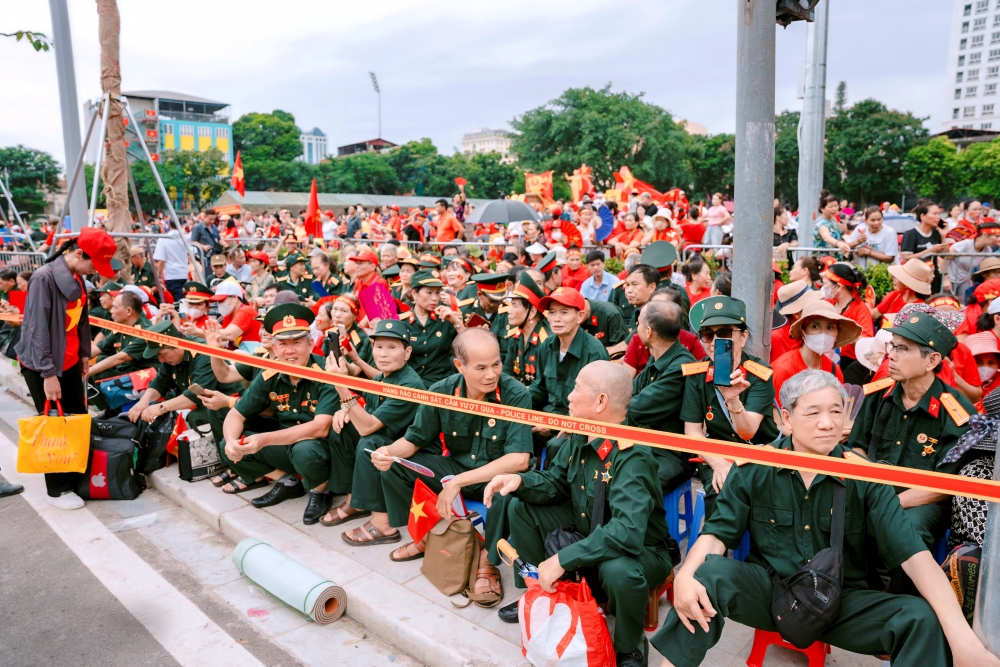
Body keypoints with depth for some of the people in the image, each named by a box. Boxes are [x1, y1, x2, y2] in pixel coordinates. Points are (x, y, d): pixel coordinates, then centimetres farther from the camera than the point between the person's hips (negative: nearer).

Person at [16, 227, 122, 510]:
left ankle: (77, 476, 27)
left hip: (69, 362, 8)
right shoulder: (45, 278, -21)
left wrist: (84, 353, 15)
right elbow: (38, 330, -22)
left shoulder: (77, 278, 4)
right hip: (43, 367, -8)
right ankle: (57, 490, 17)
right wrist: (48, 373, -21)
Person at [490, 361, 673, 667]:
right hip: (587, 532, 8)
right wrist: (520, 481, -18)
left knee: (618, 569, -41)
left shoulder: (632, 457, -33)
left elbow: (627, 532, -43)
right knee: (519, 507, 2)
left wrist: (562, 559, -39)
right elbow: (556, 481, 4)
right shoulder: (581, 437, -8)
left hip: (641, 551, -7)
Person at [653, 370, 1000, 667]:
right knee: (712, 572, -29)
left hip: (842, 601, 1)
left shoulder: (864, 477, -8)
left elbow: (914, 555, -15)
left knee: (924, 619, -25)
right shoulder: (754, 468, -8)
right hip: (768, 590, 0)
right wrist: (685, 575, -31)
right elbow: (717, 534, -9)